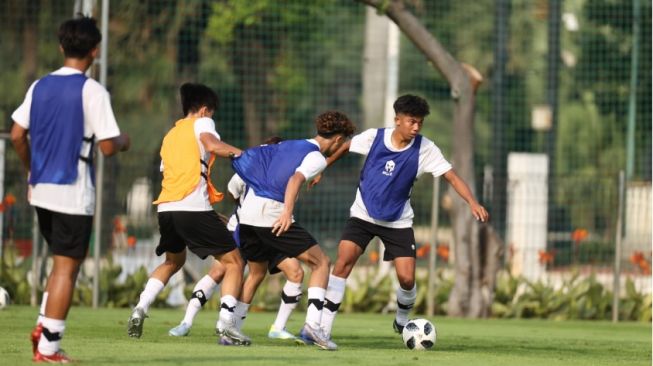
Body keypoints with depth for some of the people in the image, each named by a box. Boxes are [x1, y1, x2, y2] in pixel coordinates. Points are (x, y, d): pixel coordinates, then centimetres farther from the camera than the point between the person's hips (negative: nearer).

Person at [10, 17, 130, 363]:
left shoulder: (39, 86, 6)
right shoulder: (92, 91, -12)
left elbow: (17, 135, 8)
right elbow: (107, 146, -15)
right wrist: (123, 141, 7)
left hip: (41, 189, 6)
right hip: (74, 192, -6)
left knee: (63, 263, 21)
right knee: (66, 268, 1)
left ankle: (43, 326, 8)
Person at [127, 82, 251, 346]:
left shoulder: (170, 135, 26)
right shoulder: (202, 123, 5)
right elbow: (212, 145, -16)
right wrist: (237, 152, 2)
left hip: (166, 207, 7)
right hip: (194, 208, -7)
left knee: (173, 261, 30)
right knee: (234, 262, 1)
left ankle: (140, 309, 13)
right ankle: (226, 322, -15)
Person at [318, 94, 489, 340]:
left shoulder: (425, 149, -14)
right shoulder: (374, 137, -12)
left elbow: (452, 177, -20)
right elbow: (345, 147, 8)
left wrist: (473, 203, -35)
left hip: (398, 221, 0)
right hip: (363, 215, 0)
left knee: (407, 279, -7)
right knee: (343, 261, -20)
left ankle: (402, 321, 26)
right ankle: (324, 327, -17)